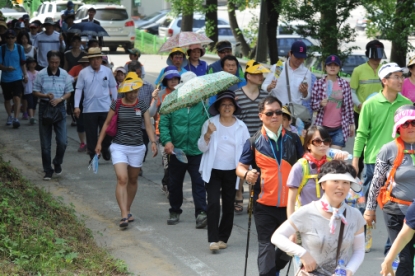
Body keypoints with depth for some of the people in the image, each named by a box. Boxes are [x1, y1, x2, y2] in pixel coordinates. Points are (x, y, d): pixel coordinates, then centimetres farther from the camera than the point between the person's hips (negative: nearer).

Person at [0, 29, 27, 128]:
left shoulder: (20, 48, -1)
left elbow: (23, 63, 11)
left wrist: (25, 74, 11)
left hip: (17, 78, -1)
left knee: (17, 98, -16)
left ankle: (16, 118, -18)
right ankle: (9, 116, 34)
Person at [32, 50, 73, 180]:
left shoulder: (64, 74, -1)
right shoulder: (41, 74, -5)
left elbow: (68, 93, 5)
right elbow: (35, 92, 1)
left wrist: (60, 99, -13)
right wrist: (46, 95, -18)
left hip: (59, 107, 1)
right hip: (44, 107, -1)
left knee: (62, 141, -6)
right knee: (45, 143, 4)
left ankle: (57, 163, 21)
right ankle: (48, 170, 15)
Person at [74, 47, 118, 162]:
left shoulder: (108, 71, 3)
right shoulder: (83, 73, -1)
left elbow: (113, 88, 10)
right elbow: (78, 89, 0)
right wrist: (76, 106, -6)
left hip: (105, 108, 1)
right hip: (89, 109, -1)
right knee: (91, 134, 4)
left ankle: (105, 150, 30)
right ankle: (93, 156, 13)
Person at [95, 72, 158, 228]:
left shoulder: (142, 106, 1)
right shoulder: (117, 105, -2)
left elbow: (148, 126, -2)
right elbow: (107, 124, 5)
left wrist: (153, 142, -16)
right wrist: (99, 143, 3)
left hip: (137, 148, 2)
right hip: (119, 147, -2)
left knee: (132, 180, 13)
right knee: (122, 179, -14)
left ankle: (128, 210, 30)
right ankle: (124, 215, -19)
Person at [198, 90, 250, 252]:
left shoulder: (241, 126, 4)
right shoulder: (210, 123, 1)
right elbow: (202, 147, -3)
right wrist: (208, 133, -20)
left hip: (231, 172, 2)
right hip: (213, 171, -2)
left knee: (228, 205, 6)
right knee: (213, 203, -12)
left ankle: (223, 238, 17)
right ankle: (213, 239, -11)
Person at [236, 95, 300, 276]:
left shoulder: (292, 139, 4)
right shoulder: (254, 142, -1)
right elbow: (240, 167, 4)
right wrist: (246, 174, -19)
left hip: (289, 203, 2)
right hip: (264, 205, -2)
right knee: (266, 246, 0)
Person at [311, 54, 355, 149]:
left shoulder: (345, 84, 2)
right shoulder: (318, 84, 0)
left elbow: (349, 106, 7)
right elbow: (312, 105, 1)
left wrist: (352, 124, 8)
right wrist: (320, 103, -19)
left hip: (339, 128, 0)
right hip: (322, 127, 0)